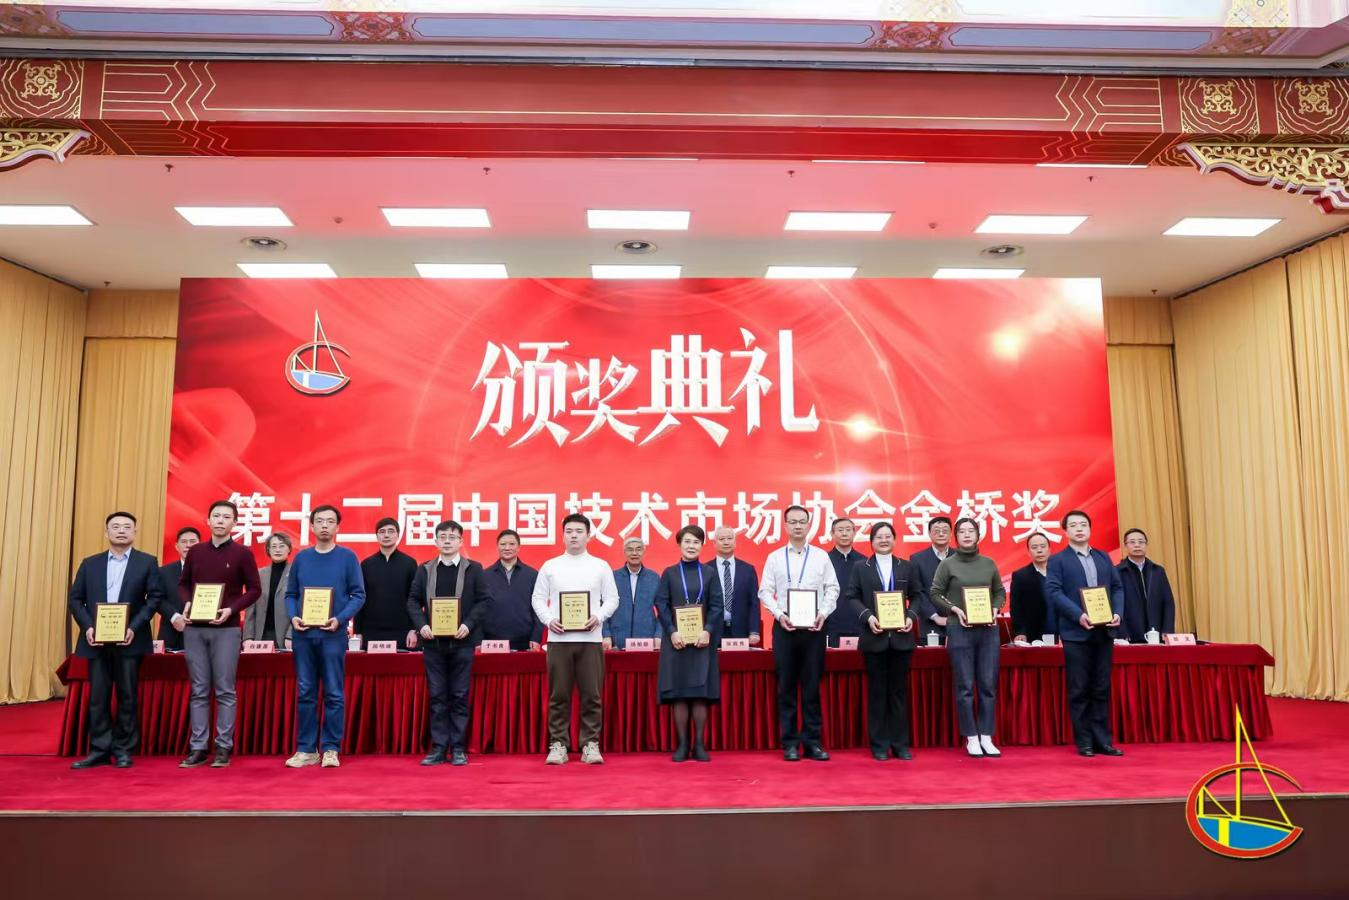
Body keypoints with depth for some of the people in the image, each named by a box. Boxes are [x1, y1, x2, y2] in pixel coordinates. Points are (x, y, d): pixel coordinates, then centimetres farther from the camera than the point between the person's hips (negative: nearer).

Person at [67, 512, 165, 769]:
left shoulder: (147, 562, 3)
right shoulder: (89, 564, 11)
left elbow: (155, 598, -3)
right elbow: (75, 598, 8)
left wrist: (134, 627, -14)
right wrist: (87, 627, -8)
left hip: (130, 640, -2)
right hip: (97, 640, 2)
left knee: (127, 697, 3)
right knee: (97, 697, 5)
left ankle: (123, 750, 11)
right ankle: (100, 750, 12)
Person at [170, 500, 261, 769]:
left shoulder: (242, 553, -2)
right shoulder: (195, 552, 8)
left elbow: (254, 589, -1)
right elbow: (183, 583, 16)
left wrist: (231, 609, -15)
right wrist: (186, 604, -4)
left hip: (226, 629, -3)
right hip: (194, 629, 3)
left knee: (225, 690, 1)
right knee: (199, 691, 7)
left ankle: (224, 748, 7)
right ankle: (198, 748, 13)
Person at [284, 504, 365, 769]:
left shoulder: (347, 557, 1)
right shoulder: (301, 557, 10)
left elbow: (358, 594, -2)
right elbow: (290, 594, 12)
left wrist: (340, 619, -15)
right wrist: (293, 617, -7)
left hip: (333, 634, -3)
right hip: (303, 634, 3)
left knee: (334, 694, 0)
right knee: (305, 693, 7)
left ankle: (331, 749, 8)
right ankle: (306, 749, 15)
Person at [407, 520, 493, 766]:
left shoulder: (474, 569, 3)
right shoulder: (424, 570, 10)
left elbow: (485, 600, -2)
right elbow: (413, 601, 7)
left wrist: (468, 624, -13)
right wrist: (421, 625, -9)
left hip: (461, 641, -2)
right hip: (433, 642, 2)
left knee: (460, 696, 3)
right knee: (437, 697, 6)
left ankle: (458, 748, 10)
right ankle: (438, 748, 12)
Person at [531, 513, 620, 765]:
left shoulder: (600, 566, 8)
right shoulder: (550, 566, 9)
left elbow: (612, 598, 7)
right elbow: (538, 598, 9)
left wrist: (598, 617, -10)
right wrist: (549, 620, -8)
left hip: (590, 638, 0)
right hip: (559, 638, 0)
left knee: (592, 695, 0)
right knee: (558, 695, 3)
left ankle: (590, 745, 9)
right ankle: (558, 744, 12)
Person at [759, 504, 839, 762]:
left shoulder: (821, 556, 6)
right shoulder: (774, 557, 6)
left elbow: (832, 588, 5)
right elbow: (765, 591, 4)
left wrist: (823, 612, -10)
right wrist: (779, 614, -10)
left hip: (814, 627, 0)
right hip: (784, 626, 0)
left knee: (812, 686, 4)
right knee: (786, 687, 4)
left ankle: (812, 741, 12)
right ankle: (789, 742, 11)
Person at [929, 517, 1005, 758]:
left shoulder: (989, 563, 8)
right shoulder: (947, 564, 0)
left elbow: (1000, 592, 15)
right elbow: (935, 594, 1)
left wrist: (995, 609, -2)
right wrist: (954, 609, -12)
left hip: (988, 629, 3)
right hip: (959, 630, -3)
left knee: (988, 684, 4)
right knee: (965, 686, 0)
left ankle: (987, 738, 12)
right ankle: (971, 738, 9)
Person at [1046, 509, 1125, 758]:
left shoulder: (1104, 558, 15)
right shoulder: (1058, 560, 1)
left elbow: (1117, 587, 13)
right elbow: (1053, 591, -10)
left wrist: (1117, 613, -5)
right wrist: (1078, 615, -21)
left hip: (1103, 631, 4)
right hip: (1076, 633, -4)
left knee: (1101, 689, 8)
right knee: (1079, 690, 1)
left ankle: (1102, 740, 14)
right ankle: (1084, 742, 8)